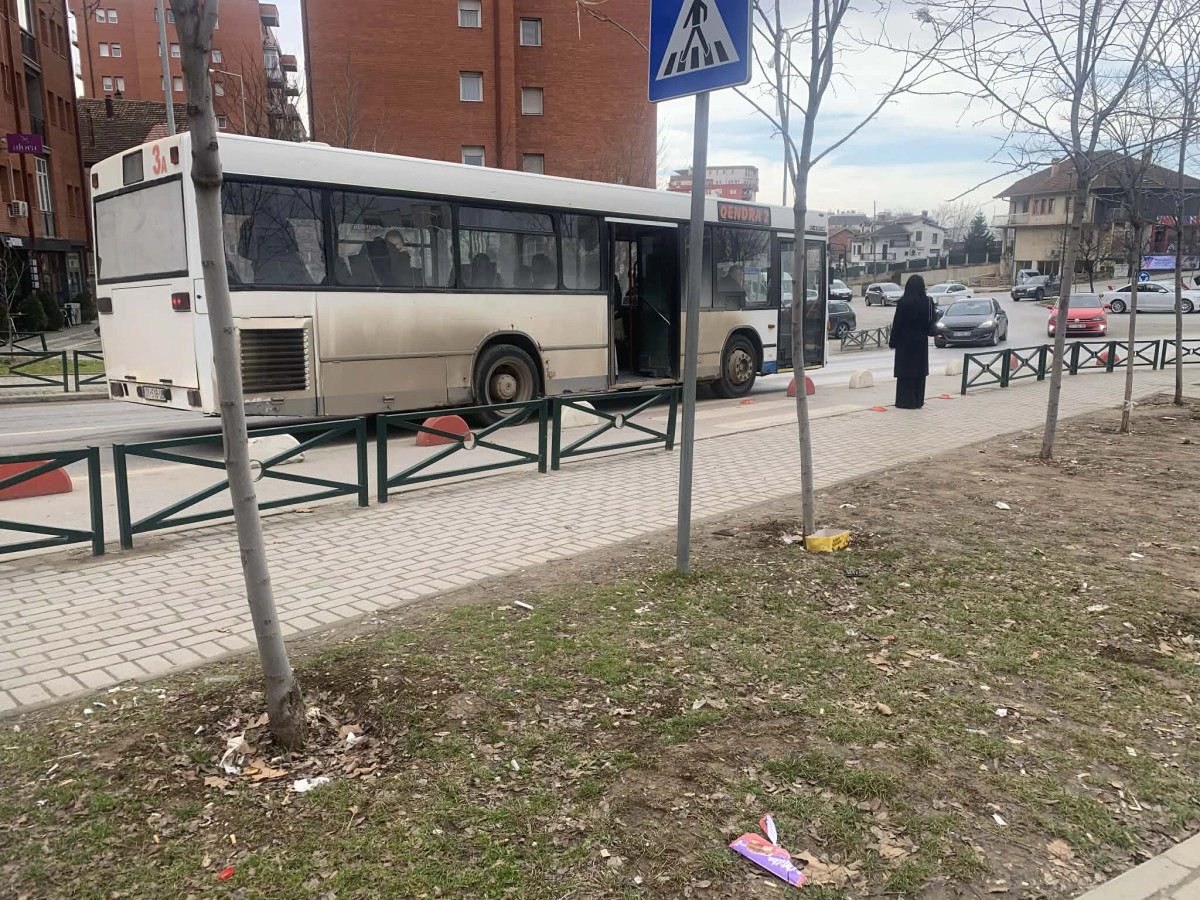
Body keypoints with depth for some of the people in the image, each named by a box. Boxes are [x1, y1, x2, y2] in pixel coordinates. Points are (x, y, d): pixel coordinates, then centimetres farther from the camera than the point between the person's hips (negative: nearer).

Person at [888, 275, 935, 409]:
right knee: (919, 370, 11)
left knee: (905, 370, 2)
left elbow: (897, 323, -10)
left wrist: (892, 341, -3)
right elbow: (932, 320, 4)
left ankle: (905, 401, 3)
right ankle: (918, 401, 14)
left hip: (905, 341, -3)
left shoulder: (903, 302, -13)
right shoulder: (927, 302, -3)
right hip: (921, 341, 4)